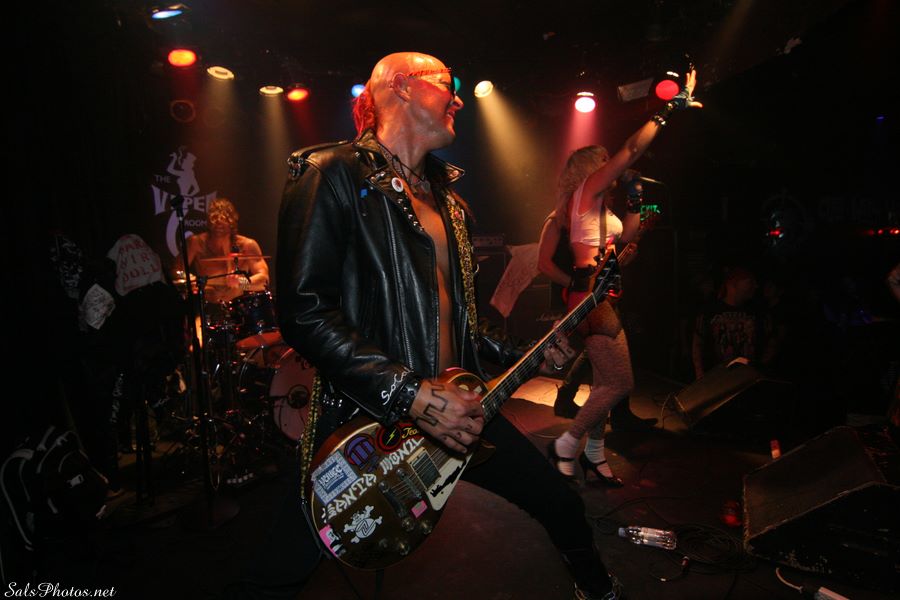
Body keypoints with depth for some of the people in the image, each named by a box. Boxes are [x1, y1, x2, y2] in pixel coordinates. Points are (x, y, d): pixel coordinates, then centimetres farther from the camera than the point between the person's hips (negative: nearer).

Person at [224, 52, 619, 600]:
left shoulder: (446, 197, 14)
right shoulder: (334, 174, -10)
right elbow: (304, 312, -19)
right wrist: (411, 395, -24)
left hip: (455, 405, 7)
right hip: (367, 418, -6)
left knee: (563, 505, 14)